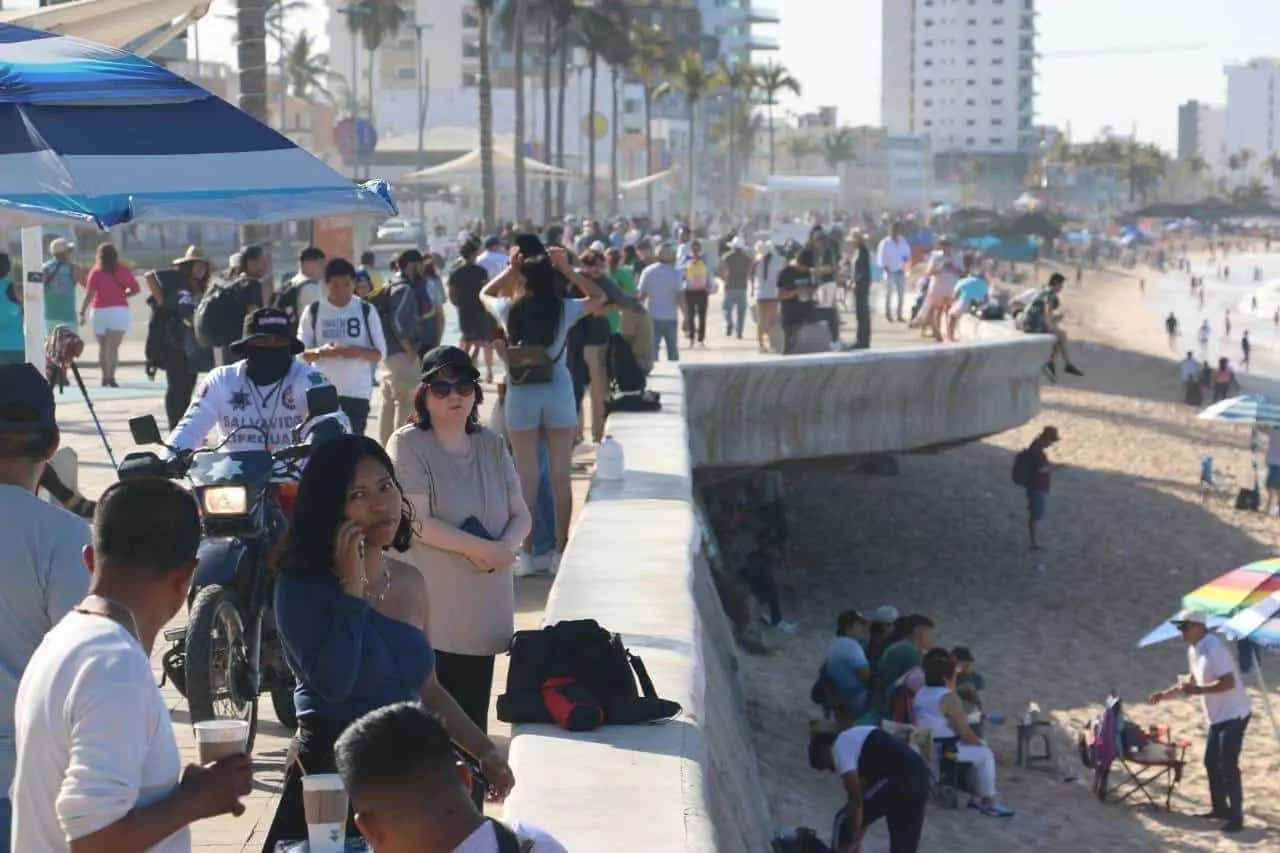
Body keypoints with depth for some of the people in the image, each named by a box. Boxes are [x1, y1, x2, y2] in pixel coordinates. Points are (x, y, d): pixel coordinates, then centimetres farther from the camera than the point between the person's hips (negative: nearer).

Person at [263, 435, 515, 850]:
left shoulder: (410, 582, 7)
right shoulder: (302, 586, -11)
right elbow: (332, 683, -25)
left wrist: (484, 751, 12)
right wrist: (352, 586, -20)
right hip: (329, 775, -5)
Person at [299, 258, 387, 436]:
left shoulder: (366, 311, 3)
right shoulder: (313, 311, 3)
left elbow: (380, 353, 3)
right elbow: (300, 352, 3)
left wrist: (359, 352, -18)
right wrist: (321, 352, -18)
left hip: (357, 392, 0)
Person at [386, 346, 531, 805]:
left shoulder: (492, 445, 13)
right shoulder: (408, 445, -5)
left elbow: (522, 515, 10)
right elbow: (417, 522, -15)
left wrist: (504, 549, -11)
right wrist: (481, 548, -16)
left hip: (482, 607, 5)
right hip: (428, 610, -5)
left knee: (472, 720, 8)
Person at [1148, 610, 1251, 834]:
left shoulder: (1213, 649, -23)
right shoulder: (1194, 650, 8)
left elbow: (1229, 683, -30)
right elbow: (1191, 681, 21)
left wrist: (1198, 690, -30)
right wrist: (1165, 694, 12)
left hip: (1233, 714, -10)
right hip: (1218, 715, 10)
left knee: (1228, 766, -7)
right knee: (1211, 762, 15)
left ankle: (1236, 817, 0)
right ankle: (1220, 808, 28)